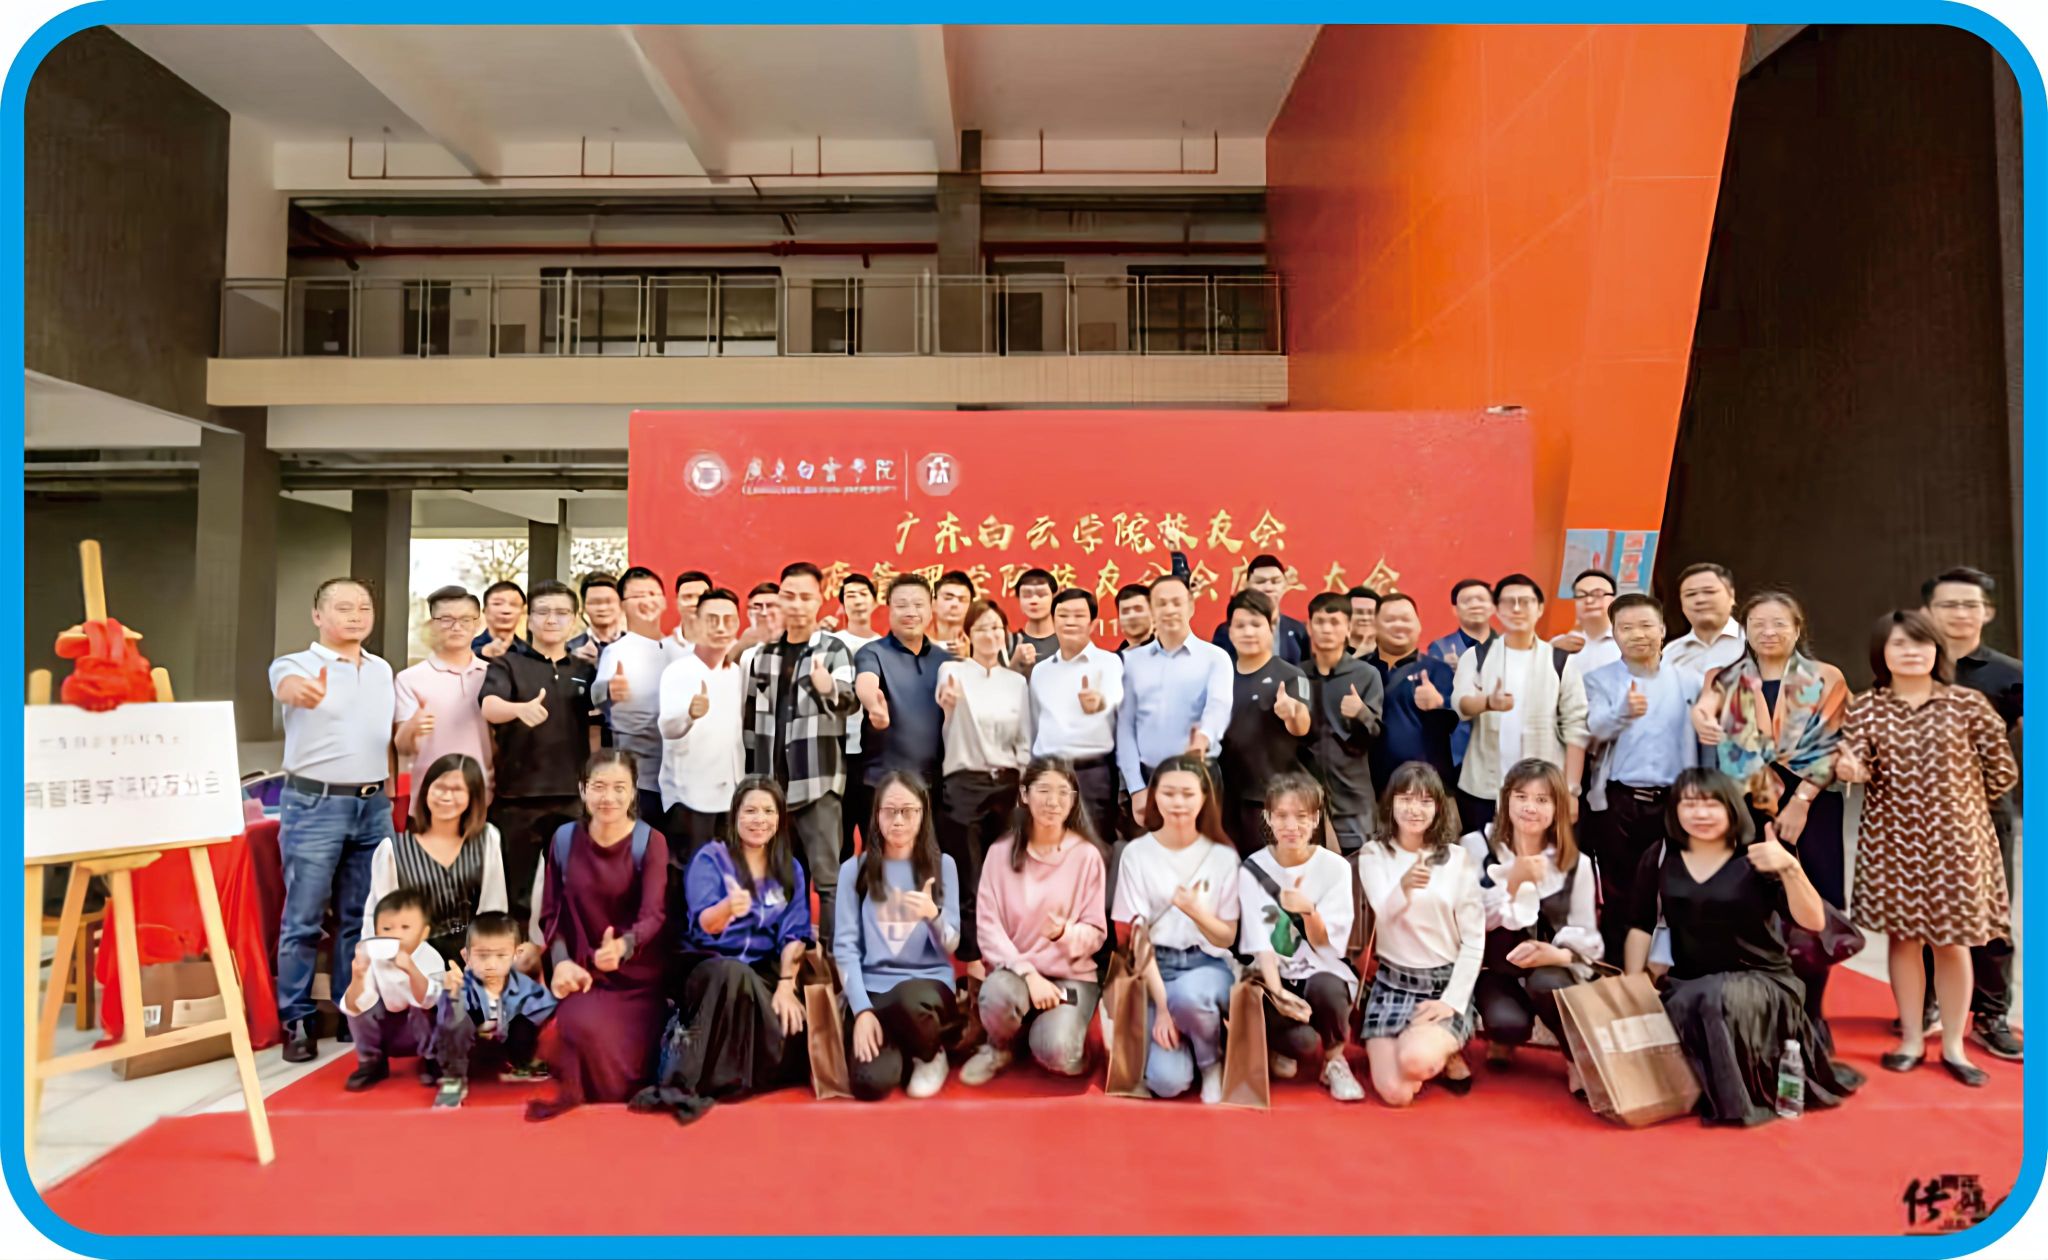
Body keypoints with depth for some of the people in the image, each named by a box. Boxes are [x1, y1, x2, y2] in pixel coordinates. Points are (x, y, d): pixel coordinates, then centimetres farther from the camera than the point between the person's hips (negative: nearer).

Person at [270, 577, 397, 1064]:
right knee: (303, 920, 1)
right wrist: (300, 691, -56)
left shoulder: (383, 671, 11)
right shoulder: (297, 664, -6)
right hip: (314, 805, -5)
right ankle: (296, 1020, 12)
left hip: (374, 806, 5)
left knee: (361, 918, 11)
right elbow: (285, 686, -31)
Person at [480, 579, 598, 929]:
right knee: (514, 893, 6)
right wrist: (521, 708, -39)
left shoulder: (586, 671, 10)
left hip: (572, 797, 2)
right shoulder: (508, 664, 0)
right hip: (517, 796, -2)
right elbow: (489, 707, -19)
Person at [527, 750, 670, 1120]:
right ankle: (576, 1090, 3)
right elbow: (551, 912, 4)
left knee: (621, 1062, -13)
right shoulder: (564, 839, -1)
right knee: (582, 1026, -28)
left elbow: (654, 914, -20)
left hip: (638, 975, -1)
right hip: (582, 969, 1)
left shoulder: (651, 842, -9)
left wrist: (621, 947, -41)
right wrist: (562, 962, -13)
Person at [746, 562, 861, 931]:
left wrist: (830, 689, -44)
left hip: (818, 782, -5)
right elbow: (752, 717, 17)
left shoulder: (834, 649, -3)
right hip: (770, 783, 5)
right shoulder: (763, 652, 11)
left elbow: (850, 701, -21)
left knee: (828, 878, -3)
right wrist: (750, 777, 14)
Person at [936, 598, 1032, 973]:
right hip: (964, 785, -3)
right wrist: (947, 702, -45)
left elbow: (1025, 743, 10)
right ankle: (973, 960, 10)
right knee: (968, 877, 1)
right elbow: (945, 693, -22)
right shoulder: (953, 671, -1)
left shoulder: (1017, 682, 9)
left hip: (1007, 785, 3)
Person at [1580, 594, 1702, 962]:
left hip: (1674, 801, 1)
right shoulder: (1599, 679, 1)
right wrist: (1623, 711, -36)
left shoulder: (1689, 680, 7)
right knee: (1618, 893, 5)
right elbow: (1595, 728, -15)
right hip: (1617, 800, -1)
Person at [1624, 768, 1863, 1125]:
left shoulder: (1756, 860, -5)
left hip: (1762, 982, -4)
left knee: (1714, 1000, -35)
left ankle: (1736, 1100, -14)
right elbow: (1641, 927, 6)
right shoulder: (1659, 858, 3)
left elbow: (1813, 922, -16)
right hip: (1688, 985, 4)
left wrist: (1789, 868, -31)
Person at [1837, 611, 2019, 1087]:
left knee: (1952, 940, 6)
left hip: (1955, 838, -1)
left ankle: (1953, 1044, 19)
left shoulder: (1969, 704, -3)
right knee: (1901, 935, 7)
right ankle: (1912, 1038, 19)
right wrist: (1850, 769, -30)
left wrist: (1957, 802, 6)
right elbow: (1858, 765, -8)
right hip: (1890, 838, 1)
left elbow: (2002, 772, 2)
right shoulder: (1865, 708, 0)